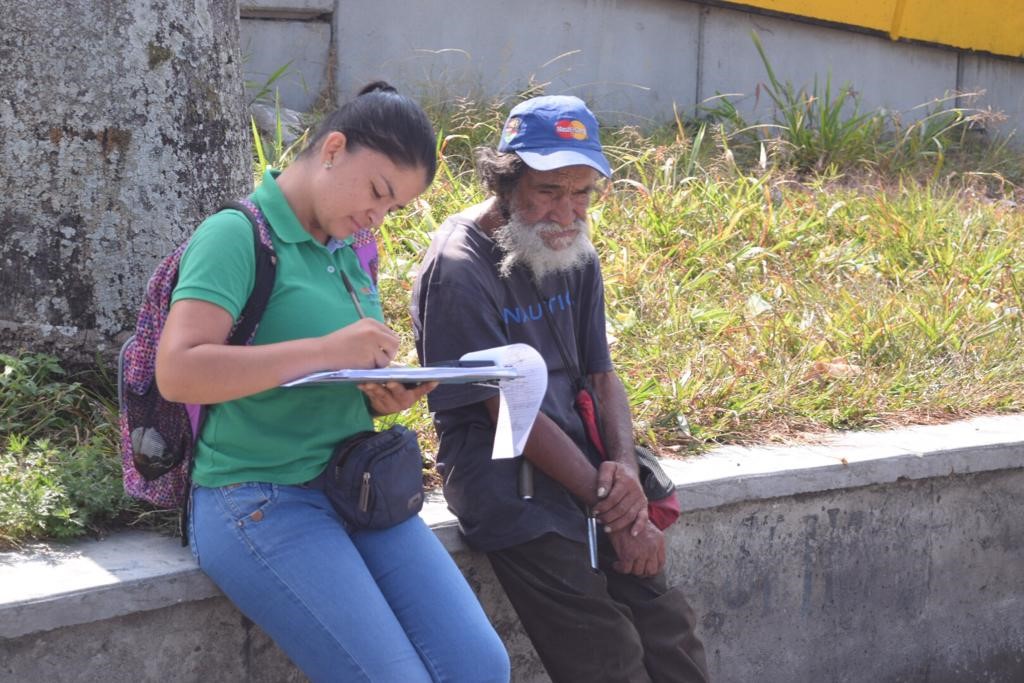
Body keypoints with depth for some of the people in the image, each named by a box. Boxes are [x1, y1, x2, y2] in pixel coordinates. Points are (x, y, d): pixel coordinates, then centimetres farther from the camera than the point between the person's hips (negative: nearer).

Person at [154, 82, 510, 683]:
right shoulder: (236, 236, -9)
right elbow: (178, 372, -23)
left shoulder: (348, 253, 14)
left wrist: (384, 397, 3)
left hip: (358, 490, 7)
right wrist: (329, 351, -24)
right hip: (260, 498, -7)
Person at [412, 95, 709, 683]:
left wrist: (625, 469, -9)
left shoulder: (574, 254, 10)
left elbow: (602, 375, 12)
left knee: (668, 632, -6)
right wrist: (611, 509, -15)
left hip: (582, 458, 7)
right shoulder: (459, 269, -14)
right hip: (502, 472, -7)